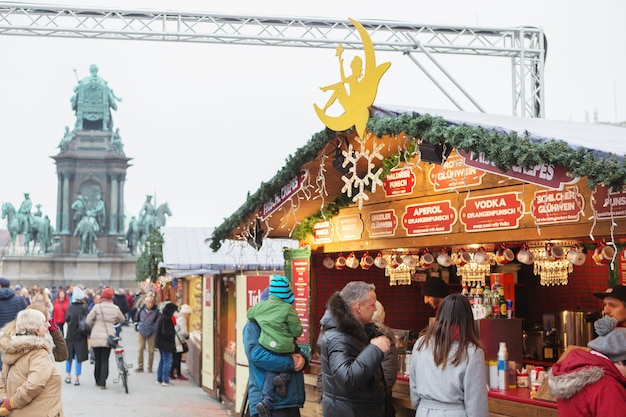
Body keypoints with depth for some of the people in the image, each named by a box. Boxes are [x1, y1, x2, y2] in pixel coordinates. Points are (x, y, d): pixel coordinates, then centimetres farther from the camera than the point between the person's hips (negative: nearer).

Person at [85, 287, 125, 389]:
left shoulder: (97, 307, -7)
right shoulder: (115, 308, 0)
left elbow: (88, 320, -7)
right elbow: (122, 319, 15)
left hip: (96, 337, -1)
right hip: (108, 337, 1)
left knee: (97, 359, 13)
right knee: (105, 360, 4)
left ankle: (97, 381, 23)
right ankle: (102, 383, -6)